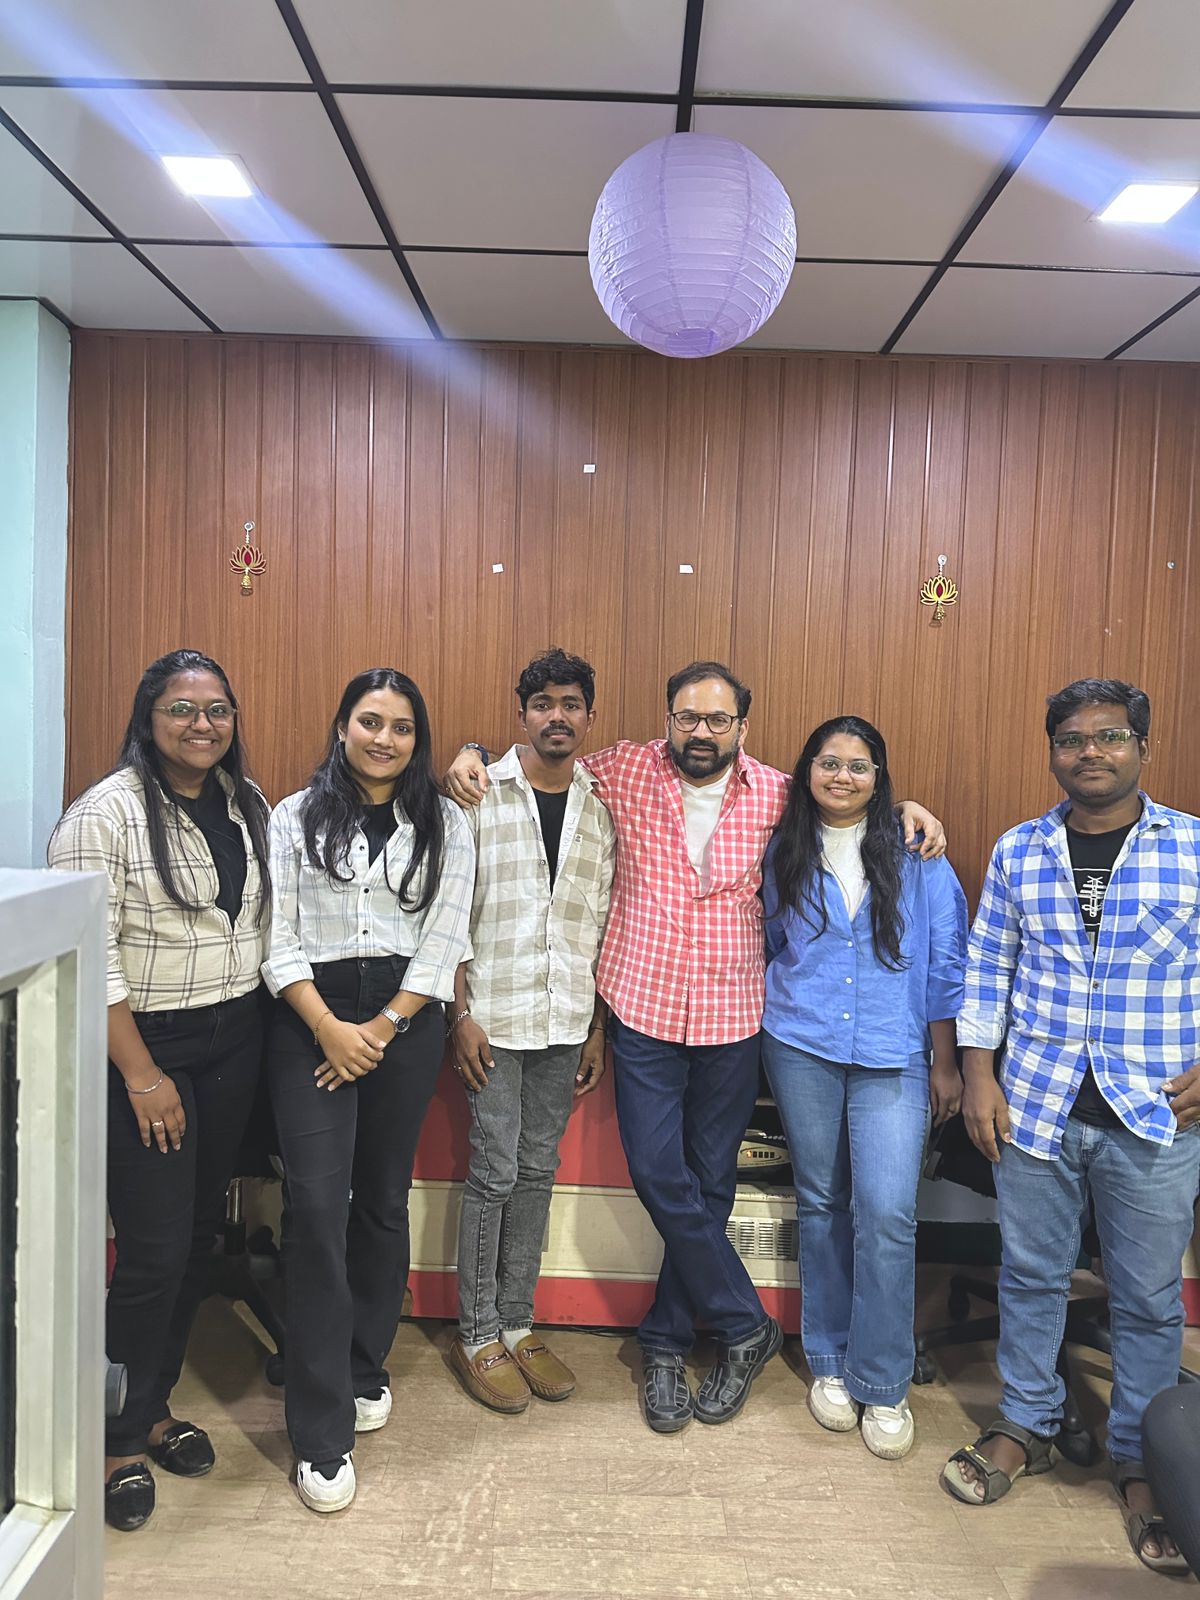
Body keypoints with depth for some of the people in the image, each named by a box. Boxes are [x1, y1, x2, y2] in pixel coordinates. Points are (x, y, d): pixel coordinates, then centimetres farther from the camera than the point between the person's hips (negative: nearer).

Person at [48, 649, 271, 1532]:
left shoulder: (249, 802, 5)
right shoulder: (106, 812, -13)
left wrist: (266, 1028, 7)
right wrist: (141, 1074, -15)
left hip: (236, 1043, 6)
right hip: (148, 1046, -6)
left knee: (200, 1234, 15)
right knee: (154, 1251, 0)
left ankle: (158, 1403, 34)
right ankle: (123, 1437, 23)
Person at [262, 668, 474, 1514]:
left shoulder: (446, 825, 6)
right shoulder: (297, 816, 5)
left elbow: (443, 941, 0)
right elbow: (278, 936, -1)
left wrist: (382, 1029, -9)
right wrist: (330, 1028, -12)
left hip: (405, 1022, 1)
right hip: (311, 1021, -1)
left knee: (383, 1200, 11)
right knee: (317, 1205, -7)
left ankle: (365, 1369, 33)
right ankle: (324, 1432, 4)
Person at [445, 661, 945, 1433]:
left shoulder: (777, 793, 0)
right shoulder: (625, 772, -3)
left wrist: (906, 807, 1)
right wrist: (475, 757, -8)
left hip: (732, 1020, 1)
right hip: (643, 1013, -1)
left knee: (709, 1182, 10)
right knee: (660, 1176, -3)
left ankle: (666, 1342, 30)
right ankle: (747, 1325, 20)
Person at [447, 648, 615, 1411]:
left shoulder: (601, 808, 6)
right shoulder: (480, 794, -5)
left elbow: (604, 925, 9)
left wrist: (598, 1028, 7)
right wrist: (461, 1014, -10)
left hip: (566, 1021, 4)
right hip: (495, 1016, -3)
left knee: (537, 1172, 12)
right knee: (494, 1174, 4)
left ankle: (517, 1323, 28)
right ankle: (477, 1336, 21)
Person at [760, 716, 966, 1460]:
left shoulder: (916, 853, -1)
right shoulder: (783, 854, 4)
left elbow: (946, 960, 1)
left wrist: (945, 1063, 2)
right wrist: (781, 1014, 8)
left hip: (894, 1056, -2)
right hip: (802, 1049, 2)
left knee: (887, 1213, -8)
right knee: (821, 1203, 11)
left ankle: (882, 1384, 10)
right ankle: (829, 1362, 28)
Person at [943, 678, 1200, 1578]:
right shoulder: (1018, 853, 2)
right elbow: (988, 966, 6)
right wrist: (978, 1073, 1)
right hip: (1035, 1104, 2)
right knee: (1031, 1275, 15)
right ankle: (1027, 1427, 35)